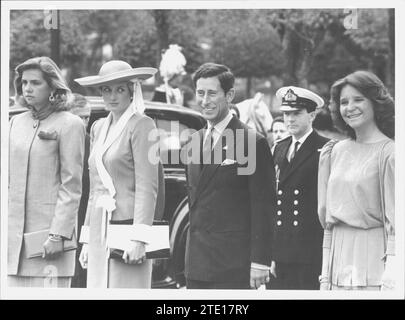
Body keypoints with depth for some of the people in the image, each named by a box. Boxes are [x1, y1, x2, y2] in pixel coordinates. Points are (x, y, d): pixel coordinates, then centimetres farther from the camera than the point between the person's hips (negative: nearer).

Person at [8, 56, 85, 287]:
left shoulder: (69, 125, -4)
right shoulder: (17, 123, 15)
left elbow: (71, 187, -9)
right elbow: (9, 179, 17)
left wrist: (58, 234, -15)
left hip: (48, 229, -6)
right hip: (14, 231, 6)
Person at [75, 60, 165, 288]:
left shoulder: (142, 125, -5)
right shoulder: (98, 128, 18)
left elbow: (147, 186, -11)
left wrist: (138, 239, -18)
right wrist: (87, 239, 17)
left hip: (127, 225, -7)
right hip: (100, 232, 7)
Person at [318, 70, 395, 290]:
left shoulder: (388, 153, -6)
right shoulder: (336, 152, 12)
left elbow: (394, 222, -9)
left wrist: (390, 280, -15)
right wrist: (325, 274, 11)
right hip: (339, 254, 6)